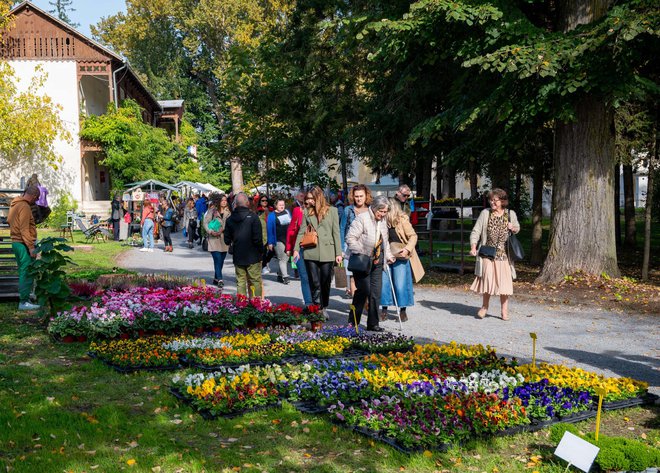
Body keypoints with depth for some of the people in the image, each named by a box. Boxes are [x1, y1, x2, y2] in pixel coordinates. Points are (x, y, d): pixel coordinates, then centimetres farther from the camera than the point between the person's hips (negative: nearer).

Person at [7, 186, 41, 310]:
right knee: (27, 273, -7)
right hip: (23, 244, -10)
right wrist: (31, 247, -21)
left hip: (16, 242, 10)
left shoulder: (15, 204, 14)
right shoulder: (24, 207, -16)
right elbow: (24, 229, -21)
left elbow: (9, 220, 25)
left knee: (24, 272, 16)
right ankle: (24, 302, -7)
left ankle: (24, 297, 22)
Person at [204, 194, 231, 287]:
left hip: (224, 239, 4)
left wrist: (222, 230, -13)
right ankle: (219, 279, -13)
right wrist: (210, 231, -17)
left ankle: (216, 278, 23)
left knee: (221, 261, 9)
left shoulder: (228, 212, 10)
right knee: (217, 259, -12)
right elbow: (206, 222, -4)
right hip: (214, 239, -4)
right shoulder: (212, 210, -2)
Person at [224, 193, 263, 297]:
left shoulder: (230, 219, 2)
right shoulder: (253, 217, -12)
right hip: (253, 256, -4)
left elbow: (227, 241, 6)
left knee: (240, 282, 9)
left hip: (237, 256, 4)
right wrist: (261, 250, -1)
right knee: (255, 281, 2)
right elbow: (258, 238, -16)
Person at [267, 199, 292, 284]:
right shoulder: (272, 215, -4)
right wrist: (270, 243, -9)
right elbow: (270, 229, -5)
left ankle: (279, 275, 21)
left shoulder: (287, 212, 11)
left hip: (288, 239, 5)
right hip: (278, 241, -5)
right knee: (282, 259, -6)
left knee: (286, 258, 8)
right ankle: (285, 277, -6)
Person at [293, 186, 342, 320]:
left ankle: (324, 308, 23)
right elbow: (301, 232, 10)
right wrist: (296, 249, -1)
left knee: (326, 282, 7)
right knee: (315, 283, 2)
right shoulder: (307, 212, 9)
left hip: (327, 252, -1)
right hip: (310, 252, 1)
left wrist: (338, 253, -1)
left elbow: (336, 232, 3)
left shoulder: (332, 211, 3)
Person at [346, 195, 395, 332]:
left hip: (377, 262, 7)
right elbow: (350, 238, -17)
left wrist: (388, 255, 12)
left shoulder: (383, 221, 12)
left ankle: (373, 324, 12)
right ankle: (352, 322, 8)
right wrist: (361, 253, -23)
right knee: (364, 290, -7)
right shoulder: (362, 218, -12)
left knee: (376, 293, 4)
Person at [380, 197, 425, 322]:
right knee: (384, 283, 2)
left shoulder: (402, 220, -10)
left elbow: (413, 236, -6)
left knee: (401, 284, -1)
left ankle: (403, 311, 13)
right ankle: (384, 310, 15)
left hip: (401, 257, -3)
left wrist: (407, 249, -21)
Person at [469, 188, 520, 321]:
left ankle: (504, 311, 12)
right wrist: (473, 247, -15)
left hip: (504, 253, 1)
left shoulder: (510, 214, 5)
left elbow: (517, 228, 21)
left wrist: (513, 228, -4)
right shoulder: (485, 213, 0)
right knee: (487, 278, -3)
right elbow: (475, 232, -1)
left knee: (504, 281, 1)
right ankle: (484, 306, 16)